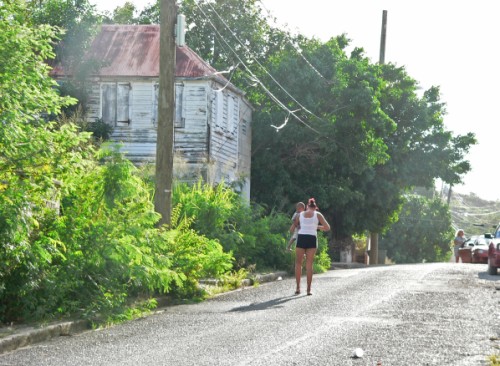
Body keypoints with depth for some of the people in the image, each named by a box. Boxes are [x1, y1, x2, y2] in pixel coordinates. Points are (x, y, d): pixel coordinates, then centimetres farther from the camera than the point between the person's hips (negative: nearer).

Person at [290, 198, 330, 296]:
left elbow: (292, 229, 10)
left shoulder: (300, 214, 10)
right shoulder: (318, 215, 6)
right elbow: (327, 228, 3)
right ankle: (309, 289, 1)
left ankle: (298, 287, 2)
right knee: (309, 265, 3)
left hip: (301, 238, 1)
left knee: (298, 263, 10)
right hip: (312, 239, -1)